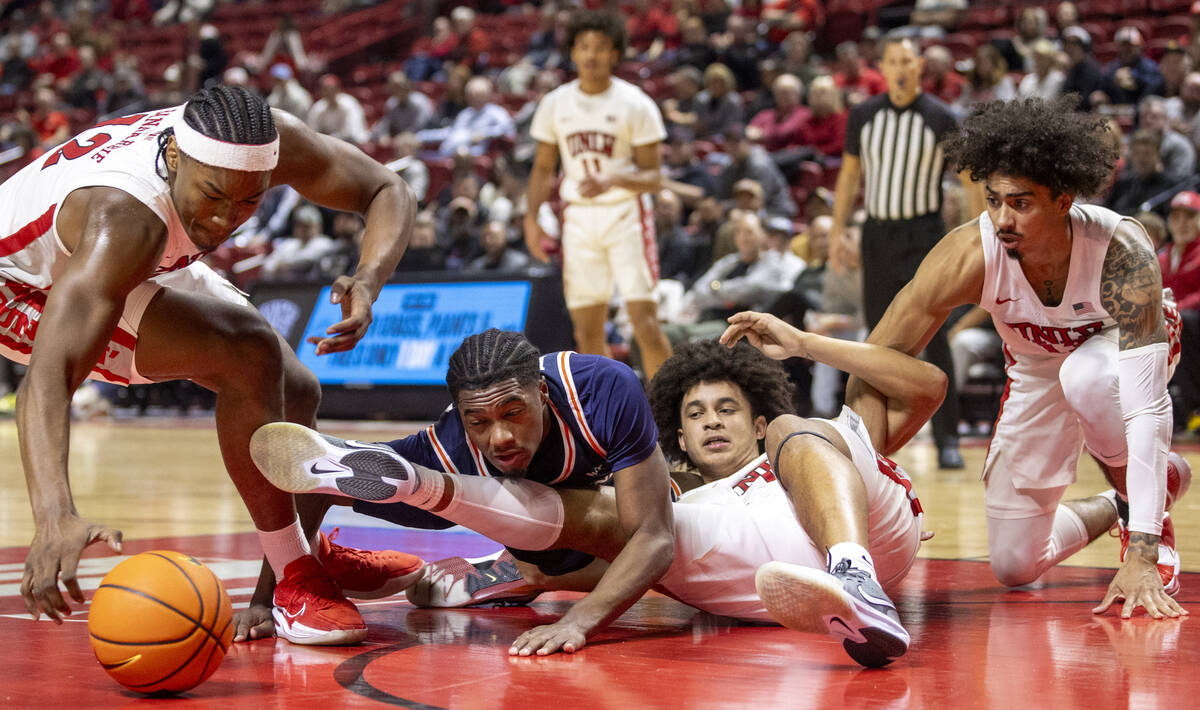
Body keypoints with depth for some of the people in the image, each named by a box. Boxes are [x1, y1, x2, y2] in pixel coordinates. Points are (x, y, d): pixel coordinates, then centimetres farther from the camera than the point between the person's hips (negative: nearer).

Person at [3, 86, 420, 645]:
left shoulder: (271, 140, -27)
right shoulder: (125, 219, -45)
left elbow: (388, 192, -13)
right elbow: (48, 375, -54)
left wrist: (369, 281, -34)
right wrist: (54, 515, -68)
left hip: (147, 267, 8)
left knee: (295, 393, 11)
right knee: (249, 355, -27)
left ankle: (298, 563, 37)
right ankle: (295, 584, -13)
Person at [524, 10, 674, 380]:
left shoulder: (635, 104, -6)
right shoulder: (555, 104, 6)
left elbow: (653, 176, -7)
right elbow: (543, 168, 15)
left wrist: (611, 182, -25)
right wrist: (531, 217, 1)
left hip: (626, 214, -4)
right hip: (577, 217, 4)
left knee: (645, 324, -12)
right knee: (587, 331, 4)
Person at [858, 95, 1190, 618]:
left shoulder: (1121, 252, -40)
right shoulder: (969, 255, -33)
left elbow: (1145, 408, -43)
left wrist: (1141, 558, -48)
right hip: (1037, 368, 3)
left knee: (1086, 376, -41)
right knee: (1014, 567, 1)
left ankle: (1150, 514, -12)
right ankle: (1114, 507, 33)